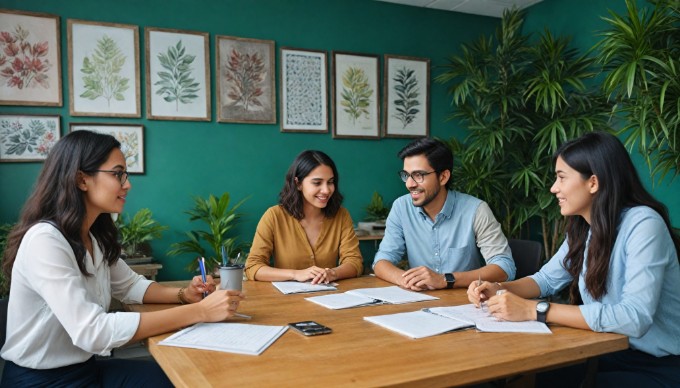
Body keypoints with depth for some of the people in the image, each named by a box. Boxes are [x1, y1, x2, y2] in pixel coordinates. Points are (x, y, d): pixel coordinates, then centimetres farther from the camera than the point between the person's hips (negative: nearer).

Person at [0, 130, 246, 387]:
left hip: (84, 366, 7)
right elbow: (92, 332, -32)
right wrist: (199, 312, -31)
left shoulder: (94, 236, 3)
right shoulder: (44, 240, -25)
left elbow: (129, 285, 15)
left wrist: (184, 295, -6)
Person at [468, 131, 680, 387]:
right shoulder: (583, 228, 3)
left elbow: (635, 317, -32)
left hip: (659, 366, -6)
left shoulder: (643, 224, -22)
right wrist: (500, 290, -8)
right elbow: (547, 279, 12)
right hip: (610, 352, 6)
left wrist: (535, 311, -32)